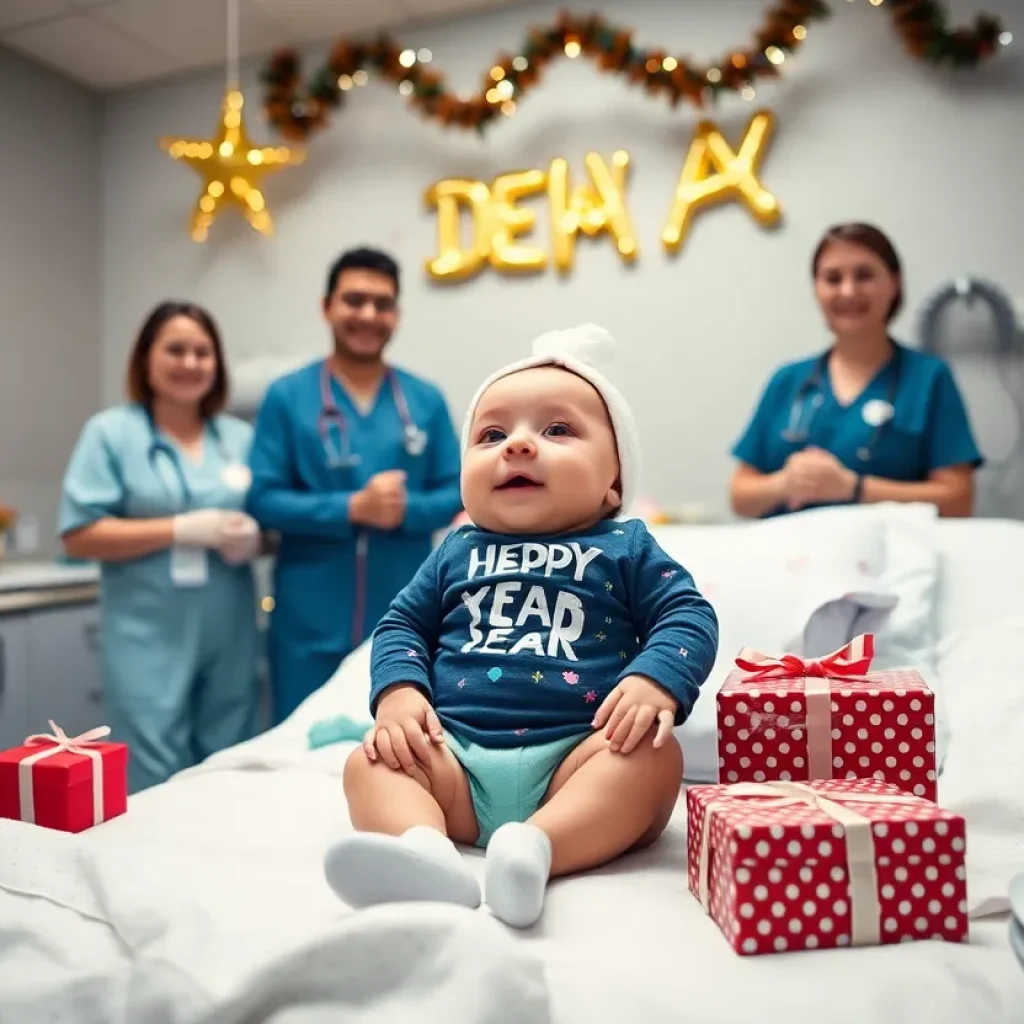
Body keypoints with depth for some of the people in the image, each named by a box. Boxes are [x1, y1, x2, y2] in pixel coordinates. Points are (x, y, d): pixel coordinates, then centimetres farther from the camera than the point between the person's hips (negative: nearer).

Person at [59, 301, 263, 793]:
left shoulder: (242, 437, 11)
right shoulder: (111, 432, 0)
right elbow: (79, 536, -7)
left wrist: (254, 536, -9)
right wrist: (183, 530, -15)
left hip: (231, 637, 4)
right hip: (149, 638, -3)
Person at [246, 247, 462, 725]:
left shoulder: (427, 400, 5)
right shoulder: (286, 396, -1)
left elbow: (456, 495, 4)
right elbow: (262, 499, -6)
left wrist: (406, 509, -17)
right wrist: (352, 509, -18)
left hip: (404, 621, 2)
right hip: (311, 624, -1)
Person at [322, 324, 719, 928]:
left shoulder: (625, 549, 11)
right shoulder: (457, 554, 19)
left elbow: (688, 616, 2)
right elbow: (404, 624, 18)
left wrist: (654, 682, -19)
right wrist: (397, 692, -4)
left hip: (577, 756, -2)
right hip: (456, 756, 3)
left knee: (655, 755, -28)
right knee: (370, 761, -18)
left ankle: (534, 847, -46)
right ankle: (426, 851, -46)